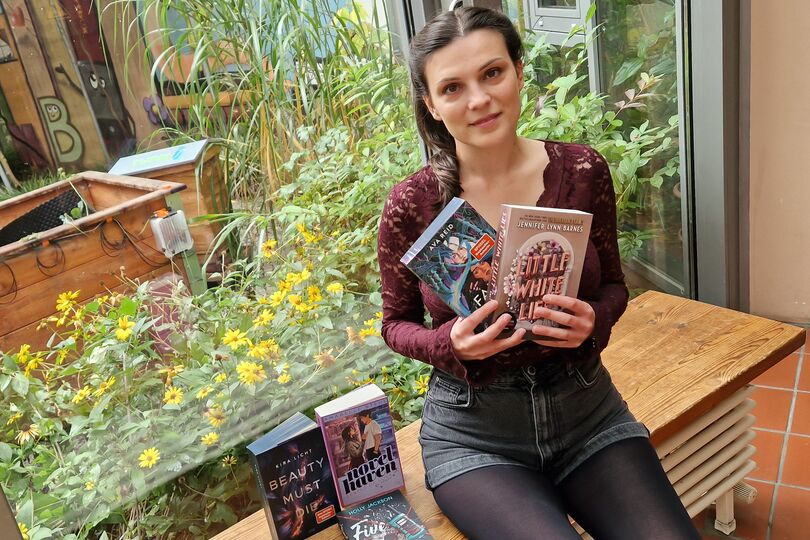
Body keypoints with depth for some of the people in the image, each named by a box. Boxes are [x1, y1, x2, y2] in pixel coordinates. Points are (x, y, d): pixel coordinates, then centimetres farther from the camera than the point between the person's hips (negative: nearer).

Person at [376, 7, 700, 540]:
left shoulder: (583, 170, -6)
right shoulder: (412, 204, -12)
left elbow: (612, 284, 8)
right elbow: (397, 323, 2)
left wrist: (593, 320, -15)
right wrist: (451, 343, -19)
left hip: (589, 412, 3)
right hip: (473, 434, -2)